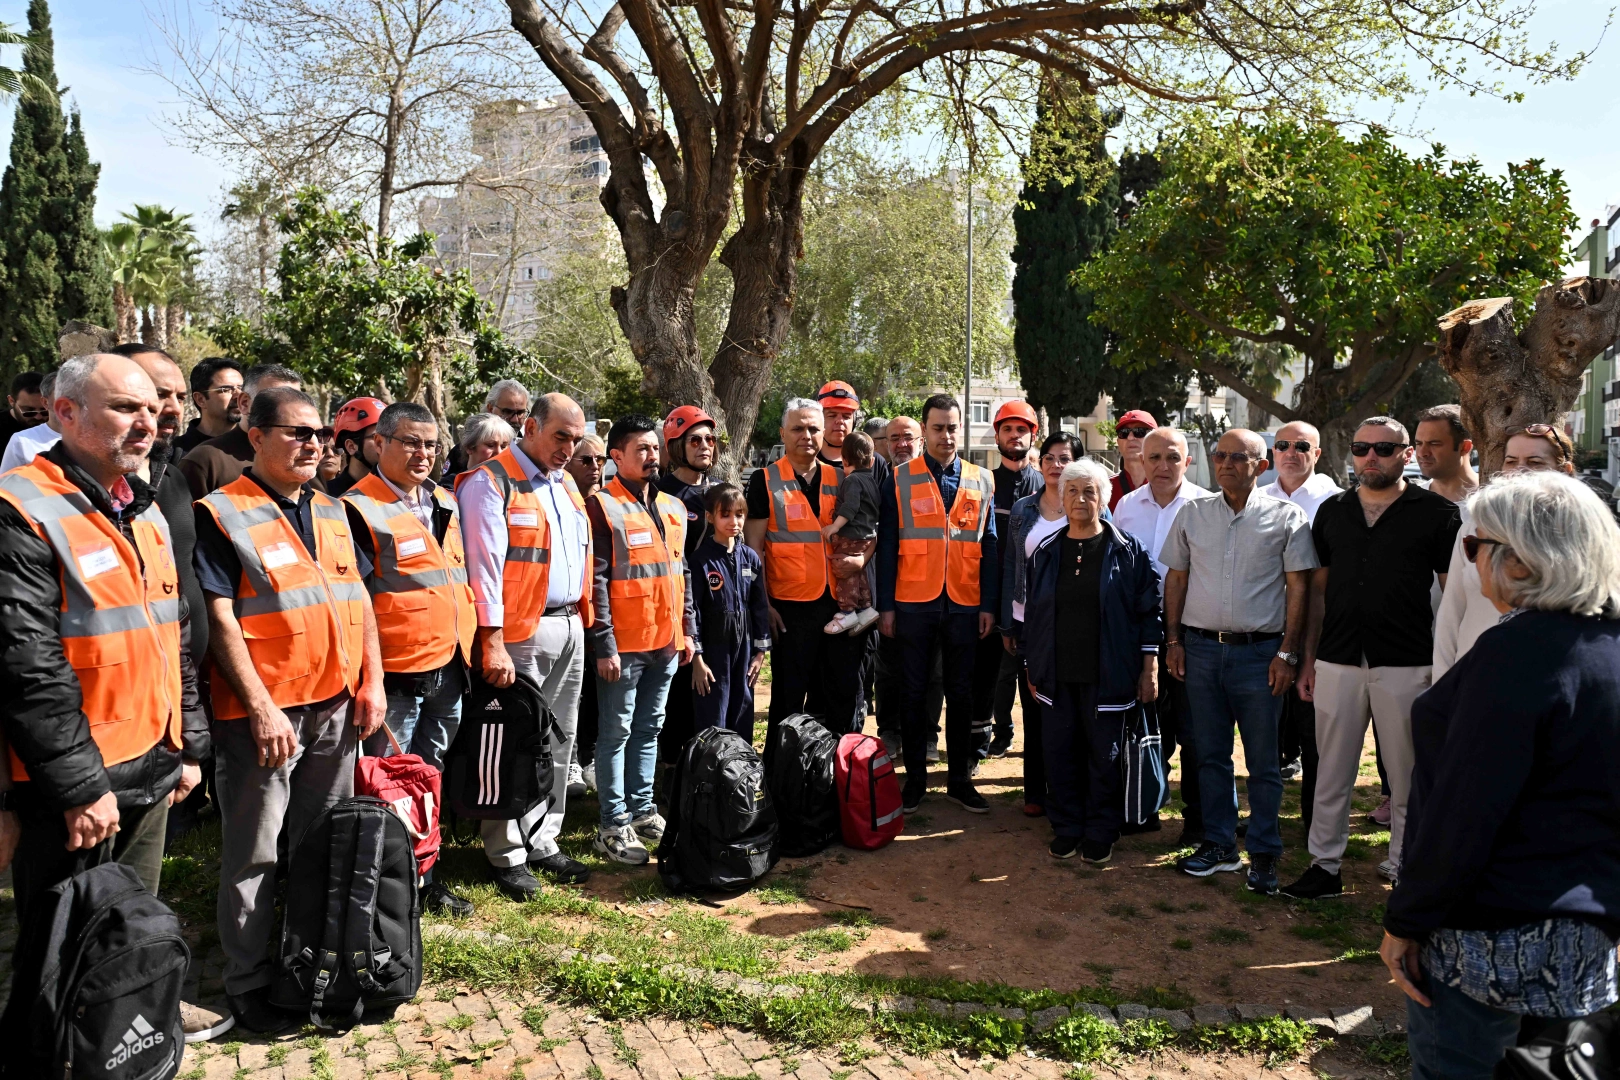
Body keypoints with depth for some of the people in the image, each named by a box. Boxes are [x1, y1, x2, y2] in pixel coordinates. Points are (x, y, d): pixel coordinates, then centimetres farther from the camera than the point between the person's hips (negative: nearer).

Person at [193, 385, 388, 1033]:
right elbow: (219, 617, -13)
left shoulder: (332, 513, 12)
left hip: (337, 707, 6)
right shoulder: (221, 515, -8)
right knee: (255, 854, 5)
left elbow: (360, 597, 14)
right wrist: (261, 708, -17)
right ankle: (248, 983, 20)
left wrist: (372, 681, 7)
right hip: (263, 713, -6)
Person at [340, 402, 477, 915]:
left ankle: (422, 877, 31)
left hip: (449, 668, 7)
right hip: (396, 675, -7)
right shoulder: (360, 510, -12)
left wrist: (465, 649, 18)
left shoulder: (445, 503, 11)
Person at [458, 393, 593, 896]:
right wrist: (492, 643, -19)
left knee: (559, 741, 13)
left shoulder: (566, 486, 16)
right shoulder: (491, 483, -10)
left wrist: (583, 619, 15)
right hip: (521, 632, -8)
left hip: (569, 628, 8)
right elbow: (485, 567, -15)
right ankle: (507, 854, 12)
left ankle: (542, 842, 25)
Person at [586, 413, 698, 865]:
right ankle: (615, 824, 9)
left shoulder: (673, 507, 12)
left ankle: (642, 809, 27)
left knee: (649, 729, 15)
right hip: (624, 645, -7)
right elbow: (595, 580, -14)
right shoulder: (603, 507, -9)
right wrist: (604, 645, -17)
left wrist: (689, 631, 14)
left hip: (667, 641, 7)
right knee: (616, 733, 2)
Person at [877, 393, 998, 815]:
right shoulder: (899, 480, 1)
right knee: (913, 692, 6)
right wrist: (885, 605, -5)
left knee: (961, 693, 9)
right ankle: (915, 778, 17)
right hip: (914, 602, -2)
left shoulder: (981, 481, 7)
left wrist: (989, 605, 2)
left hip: (964, 604, 2)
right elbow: (887, 546, 0)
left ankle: (959, 779, 19)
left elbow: (989, 547, 8)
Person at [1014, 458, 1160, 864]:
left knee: (1105, 755, 5)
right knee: (1060, 753, 7)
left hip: (1107, 676, -3)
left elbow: (1148, 610, -1)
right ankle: (1066, 828, 22)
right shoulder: (1046, 552, 7)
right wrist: (1031, 667, 10)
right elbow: (1029, 612, 12)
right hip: (1056, 675, 3)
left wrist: (1149, 667, -4)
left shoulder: (1127, 550, -1)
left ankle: (1100, 832, 20)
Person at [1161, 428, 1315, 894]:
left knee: (1263, 761, 4)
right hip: (1201, 649, 3)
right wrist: (1173, 640, 5)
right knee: (1210, 754, 11)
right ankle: (1218, 844, 24)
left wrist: (1287, 653, -7)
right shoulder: (1192, 514, 8)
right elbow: (1175, 580, 12)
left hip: (1259, 651, -3)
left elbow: (1298, 588, -2)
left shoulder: (1285, 517, 0)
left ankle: (1264, 855, 17)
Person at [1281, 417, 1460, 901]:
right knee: (1332, 771, 9)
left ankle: (1404, 867, 23)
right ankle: (1325, 864, 20)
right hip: (1337, 661, 3)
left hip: (1405, 664, -3)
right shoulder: (1332, 511, 9)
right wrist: (1308, 659, 8)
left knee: (1406, 773, 8)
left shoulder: (1436, 512, -1)